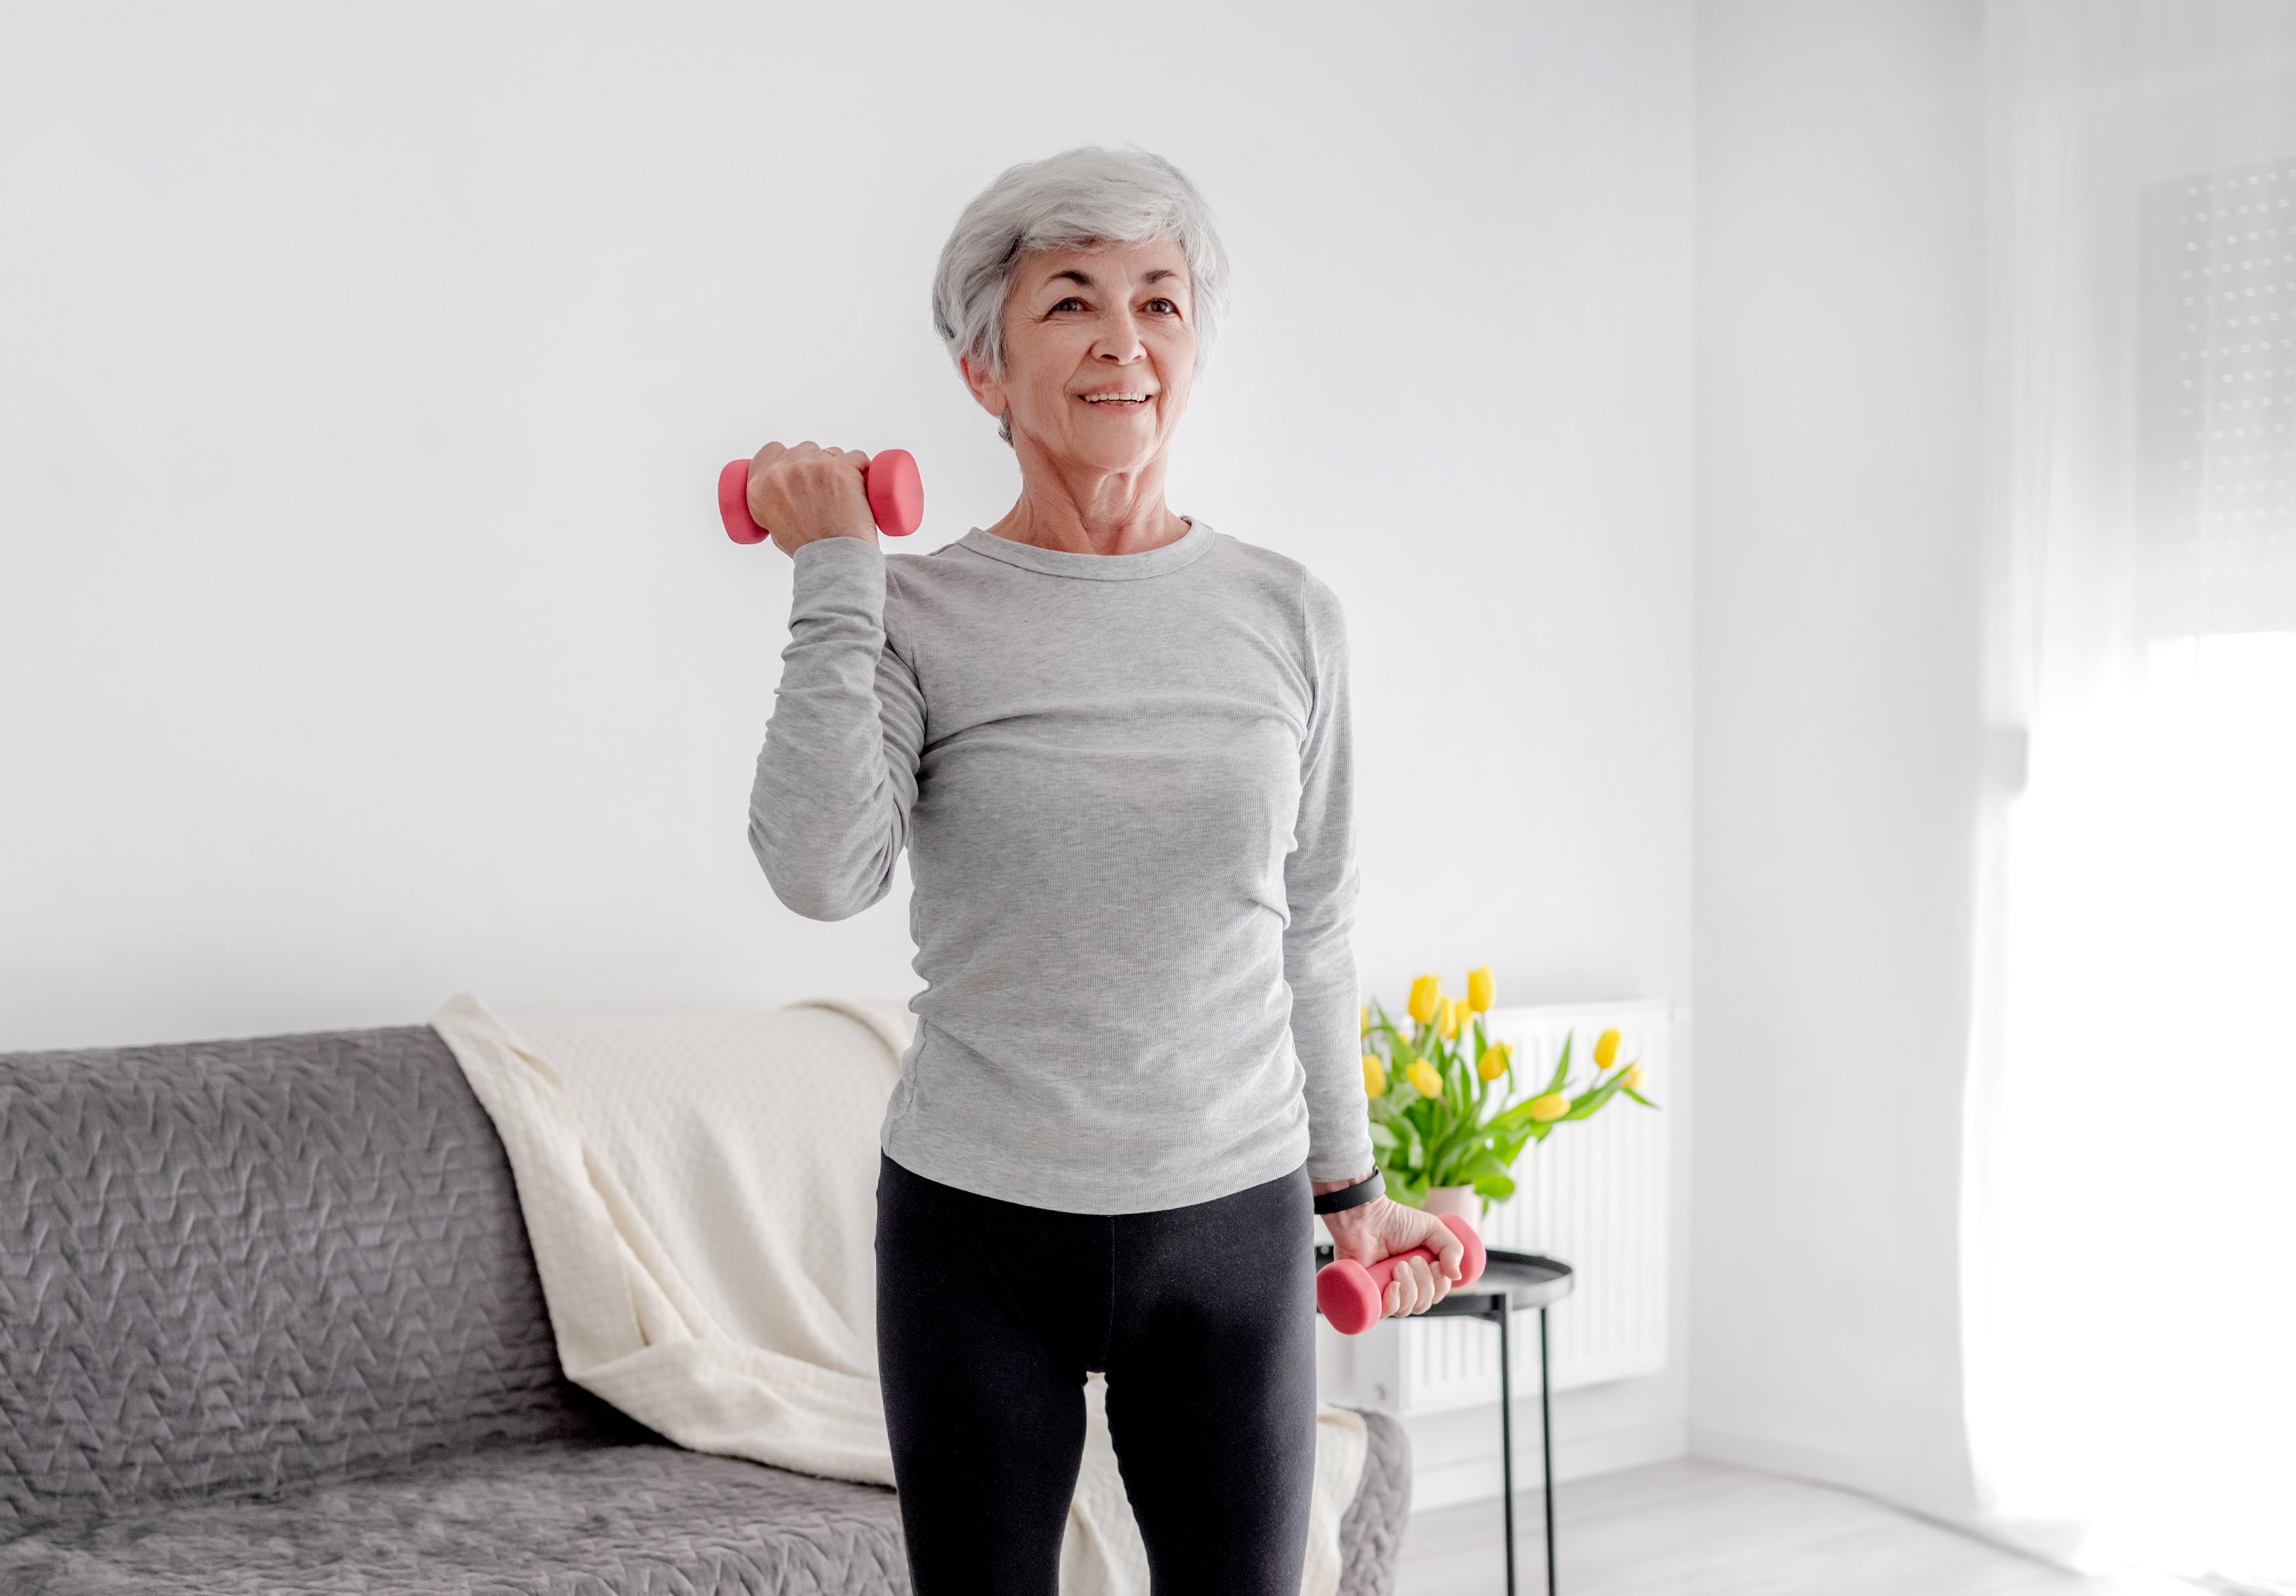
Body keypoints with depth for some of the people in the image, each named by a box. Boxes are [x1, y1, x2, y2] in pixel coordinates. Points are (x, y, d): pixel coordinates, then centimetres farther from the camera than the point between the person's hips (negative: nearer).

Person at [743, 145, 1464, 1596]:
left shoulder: (1290, 617, 3)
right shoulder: (915, 613, -4)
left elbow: (1311, 930, 11)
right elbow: (823, 872, -21)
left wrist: (1348, 1184, 15)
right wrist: (832, 572, -15)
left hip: (1233, 1223, 2)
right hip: (979, 1222, -1)